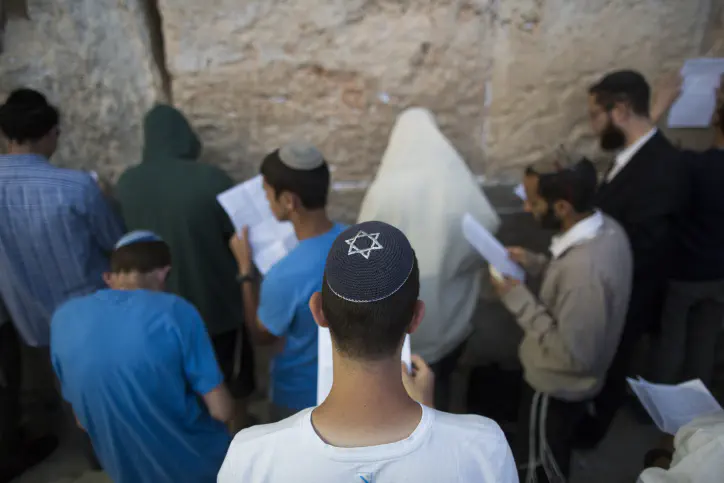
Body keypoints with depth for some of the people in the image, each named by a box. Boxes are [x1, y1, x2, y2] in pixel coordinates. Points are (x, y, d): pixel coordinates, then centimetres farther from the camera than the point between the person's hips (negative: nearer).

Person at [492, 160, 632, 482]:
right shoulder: (607, 229, -10)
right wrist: (537, 264, -4)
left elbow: (572, 355, -31)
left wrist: (518, 299, -26)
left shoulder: (584, 267, -40)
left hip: (557, 387, -8)